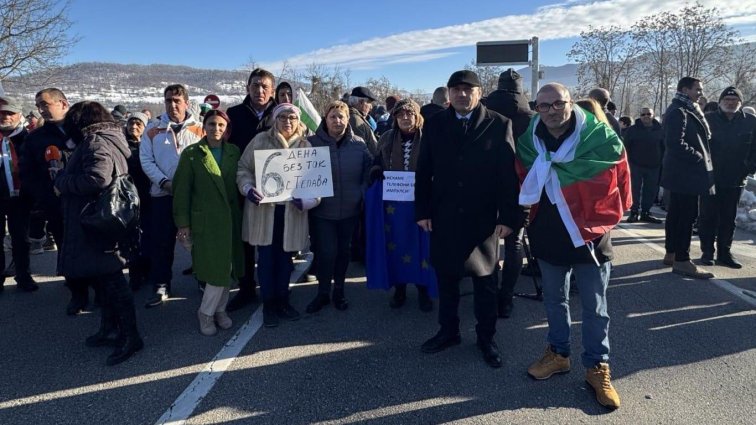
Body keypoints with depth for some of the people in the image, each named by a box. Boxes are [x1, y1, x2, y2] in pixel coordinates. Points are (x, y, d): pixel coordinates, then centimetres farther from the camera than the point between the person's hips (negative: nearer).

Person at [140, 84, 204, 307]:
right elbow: (146, 160, 2)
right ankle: (162, 286, 14)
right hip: (162, 194, 1)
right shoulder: (153, 130, 8)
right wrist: (164, 182, -12)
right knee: (162, 241, 4)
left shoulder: (199, 130, 4)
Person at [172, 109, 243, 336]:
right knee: (215, 269, -5)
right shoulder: (191, 153, -2)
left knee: (226, 268, 8)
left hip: (231, 219, 3)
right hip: (205, 221, -3)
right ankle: (206, 313, 15)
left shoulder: (234, 152, 7)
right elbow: (182, 190, -3)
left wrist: (241, 215, 1)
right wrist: (183, 224, -6)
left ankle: (219, 309, 25)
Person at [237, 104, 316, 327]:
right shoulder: (260, 141, 1)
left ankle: (282, 300, 28)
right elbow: (243, 168, 3)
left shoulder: (306, 146, 4)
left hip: (291, 211, 2)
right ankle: (268, 305, 18)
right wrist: (248, 188, -16)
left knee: (285, 257, 12)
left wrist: (306, 200, -16)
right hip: (263, 209, -1)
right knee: (266, 257, 5)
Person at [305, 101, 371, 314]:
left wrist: (362, 193, 1)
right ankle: (323, 293, 18)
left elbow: (369, 172, 9)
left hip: (350, 210, 2)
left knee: (343, 251, 12)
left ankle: (339, 291, 31)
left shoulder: (359, 145, 0)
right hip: (322, 210, -2)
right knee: (326, 252, -3)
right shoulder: (312, 143, -6)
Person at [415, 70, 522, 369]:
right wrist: (422, 210, -1)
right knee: (446, 277, 12)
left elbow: (509, 174, -6)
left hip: (483, 217, -2)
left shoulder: (499, 125, -3)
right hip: (444, 215, 2)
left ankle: (486, 338, 26)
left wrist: (508, 217, -11)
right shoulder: (434, 125, 5)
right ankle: (448, 331, 30)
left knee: (485, 280, 10)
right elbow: (424, 171, 5)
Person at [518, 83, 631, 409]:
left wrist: (604, 218, 3)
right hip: (548, 235, 3)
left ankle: (597, 367, 22)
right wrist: (532, 219, 8)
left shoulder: (601, 138, -13)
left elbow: (619, 180, -2)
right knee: (554, 300, 17)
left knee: (595, 307, 8)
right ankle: (558, 353, 35)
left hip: (588, 236, -3)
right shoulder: (528, 143, -2)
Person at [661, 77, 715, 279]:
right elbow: (675, 143, -24)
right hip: (685, 172, -11)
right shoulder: (678, 112, -14)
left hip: (682, 172, 11)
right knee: (687, 215, -9)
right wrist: (699, 157, -16)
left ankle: (671, 253, 21)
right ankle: (682, 261, -5)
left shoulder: (686, 110, 19)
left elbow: (701, 136, 21)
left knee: (676, 213, 13)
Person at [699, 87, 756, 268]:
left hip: (735, 180, 2)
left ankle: (724, 252, 19)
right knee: (708, 217, 2)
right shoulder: (708, 119, -2)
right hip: (709, 178, -2)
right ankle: (707, 251, 11)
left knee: (728, 219, 9)